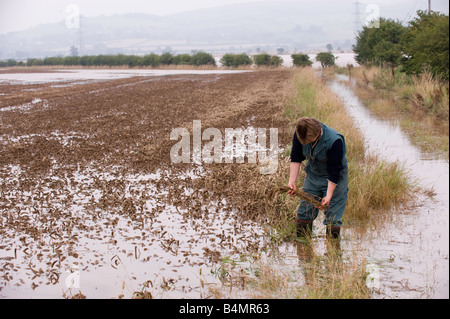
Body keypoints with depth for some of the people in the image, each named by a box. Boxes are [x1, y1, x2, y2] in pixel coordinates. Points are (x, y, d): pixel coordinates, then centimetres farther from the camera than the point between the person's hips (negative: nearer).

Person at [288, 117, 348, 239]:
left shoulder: (334, 141, -32)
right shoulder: (299, 134, -17)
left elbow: (334, 171, -26)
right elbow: (296, 158, -5)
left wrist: (329, 195, -26)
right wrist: (292, 181, -13)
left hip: (335, 179, -5)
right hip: (312, 175, 5)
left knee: (333, 216, -6)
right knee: (304, 211, 6)